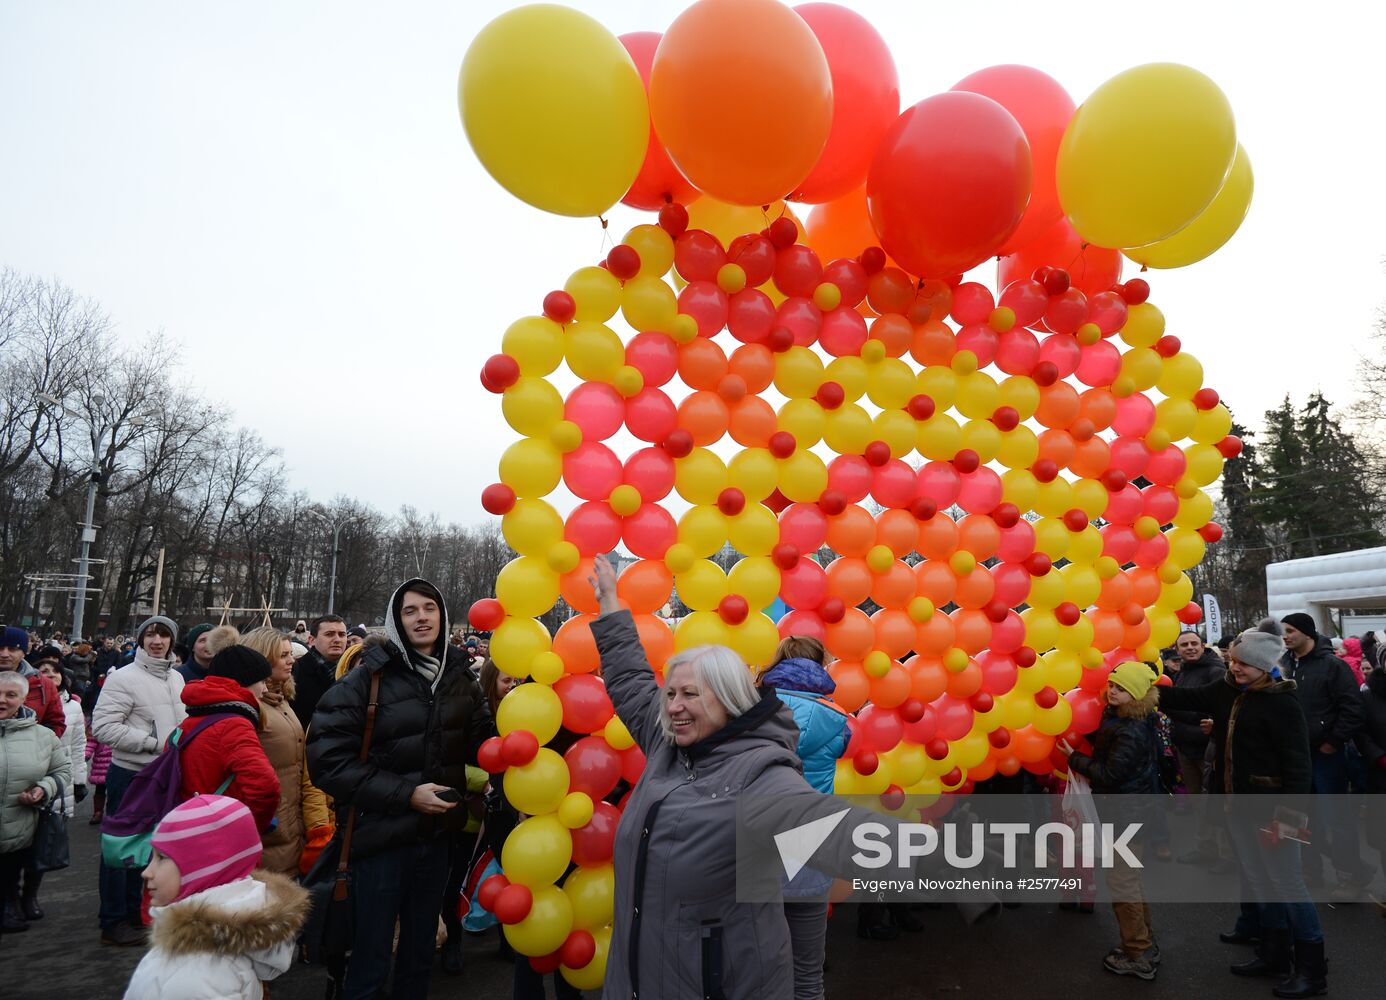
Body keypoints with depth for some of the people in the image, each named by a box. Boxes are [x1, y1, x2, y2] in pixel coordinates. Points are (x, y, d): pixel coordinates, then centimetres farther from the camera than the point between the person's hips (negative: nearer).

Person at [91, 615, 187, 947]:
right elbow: (103, 726, -20)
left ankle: (135, 912, 32)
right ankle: (113, 922, 15)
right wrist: (154, 743, -22)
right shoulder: (124, 678, -15)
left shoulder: (176, 677, 7)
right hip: (130, 774, -7)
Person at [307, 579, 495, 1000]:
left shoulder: (459, 677, 1)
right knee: (370, 959, 9)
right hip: (382, 836, -4)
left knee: (420, 950, 21)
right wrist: (405, 793, -21)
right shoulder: (367, 677, -13)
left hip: (437, 834, 4)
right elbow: (328, 757, -17)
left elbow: (482, 743, 5)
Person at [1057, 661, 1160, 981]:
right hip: (1124, 810, 10)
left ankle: (1138, 956, 12)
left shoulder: (1131, 732, -25)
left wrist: (1073, 757, -15)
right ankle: (1145, 945, 33)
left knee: (1122, 883, 0)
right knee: (1131, 880, 20)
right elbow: (1104, 745, 14)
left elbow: (1109, 775, -23)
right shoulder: (1117, 717, 4)